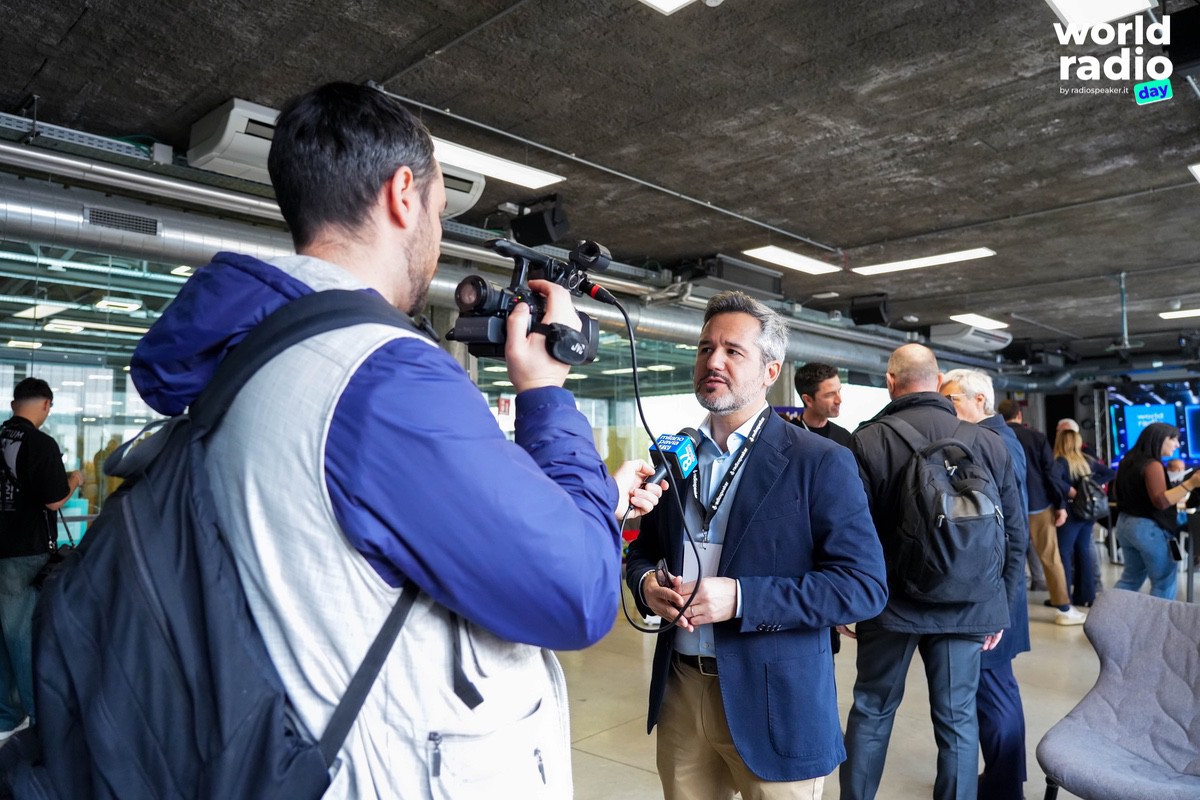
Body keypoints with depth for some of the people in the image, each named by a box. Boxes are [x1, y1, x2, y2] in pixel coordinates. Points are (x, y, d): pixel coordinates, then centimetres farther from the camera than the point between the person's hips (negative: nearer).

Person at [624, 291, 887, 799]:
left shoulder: (820, 463, -11)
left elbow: (864, 585, -15)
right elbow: (643, 550, 15)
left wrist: (740, 597, -23)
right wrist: (646, 582, -9)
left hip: (772, 702, -4)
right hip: (680, 691, 5)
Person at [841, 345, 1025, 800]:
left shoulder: (867, 441, -12)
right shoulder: (988, 443, -3)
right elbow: (1014, 534, 3)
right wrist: (1001, 607, 13)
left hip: (890, 602, -1)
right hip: (966, 606, 2)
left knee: (872, 709, 14)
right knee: (957, 718, 13)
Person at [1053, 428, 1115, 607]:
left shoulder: (1061, 461, -12)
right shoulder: (1088, 460, 8)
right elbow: (1110, 473, 15)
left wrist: (1069, 490, -17)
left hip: (1070, 512, -7)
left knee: (1064, 552, -1)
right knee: (1083, 551, 13)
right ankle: (1086, 596, 18)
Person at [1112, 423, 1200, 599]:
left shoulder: (1128, 461, 10)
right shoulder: (1152, 465, -17)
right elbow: (1160, 501, -24)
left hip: (1125, 523, 9)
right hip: (1148, 528, -9)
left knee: (1131, 577, 16)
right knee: (1164, 581, 4)